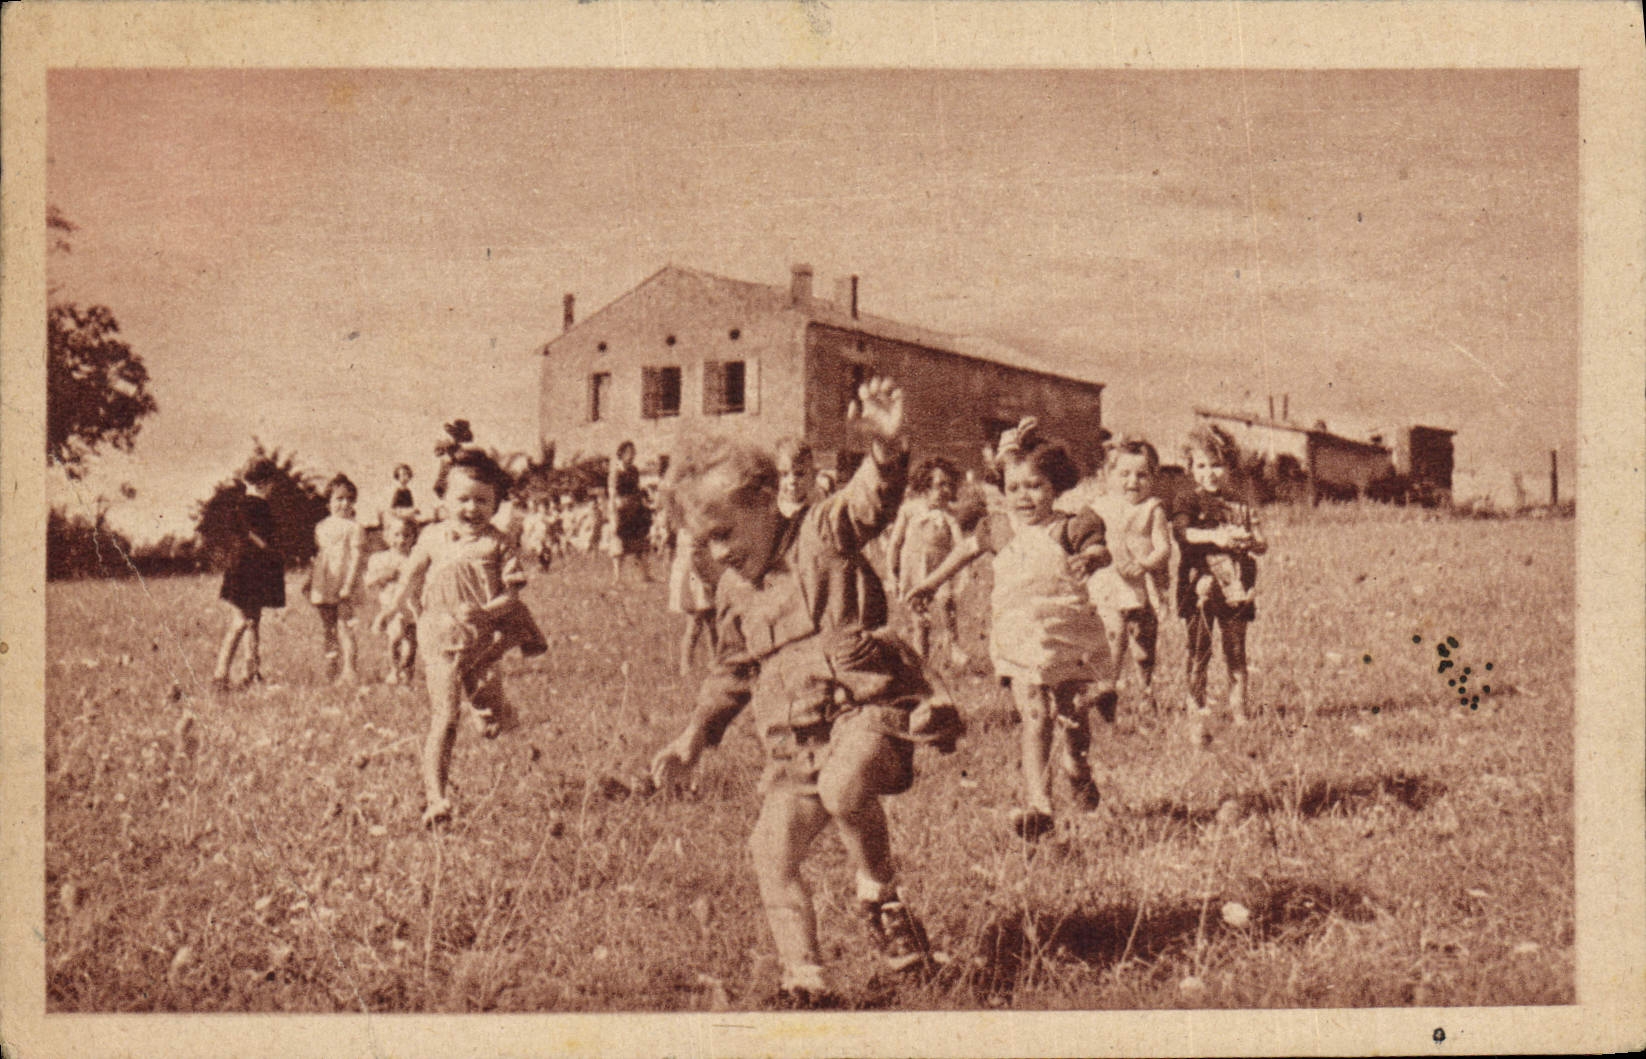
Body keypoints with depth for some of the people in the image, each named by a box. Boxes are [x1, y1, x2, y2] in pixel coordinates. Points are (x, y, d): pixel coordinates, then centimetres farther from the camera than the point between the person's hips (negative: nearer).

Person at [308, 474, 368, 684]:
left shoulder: (354, 528, -3)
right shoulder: (321, 527, 15)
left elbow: (357, 557, -9)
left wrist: (349, 584, -17)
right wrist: (310, 584, 18)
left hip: (343, 586, -6)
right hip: (323, 586, 6)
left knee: (344, 627, -11)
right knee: (327, 629, 10)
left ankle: (348, 670, -12)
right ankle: (332, 669, 17)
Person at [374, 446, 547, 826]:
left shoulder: (497, 544, 1)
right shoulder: (433, 538, 10)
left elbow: (511, 594, -5)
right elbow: (413, 576, 27)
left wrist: (484, 612, -21)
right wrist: (391, 609, 33)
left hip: (485, 635, -1)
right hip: (443, 639, 1)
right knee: (443, 719, -6)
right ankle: (434, 798, -9)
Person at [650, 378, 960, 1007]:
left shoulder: (823, 536, -3)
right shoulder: (733, 591, 17)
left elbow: (873, 499, -24)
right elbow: (734, 669, 31)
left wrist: (885, 446, -46)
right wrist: (696, 735, 27)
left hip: (864, 707, -7)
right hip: (794, 741, 7)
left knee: (844, 787, -36)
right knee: (772, 850, -3)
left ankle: (881, 898, -10)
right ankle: (804, 979, 8)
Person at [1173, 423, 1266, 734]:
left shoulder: (1241, 508, 13)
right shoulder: (1191, 505, 3)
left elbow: (1262, 543, 6)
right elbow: (1181, 531, -17)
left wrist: (1247, 542, -17)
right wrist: (1215, 537, -30)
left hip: (1235, 589, 3)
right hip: (1201, 589, -3)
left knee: (1236, 654, 7)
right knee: (1199, 653, -2)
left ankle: (1239, 713, 15)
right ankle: (1197, 717, 2)